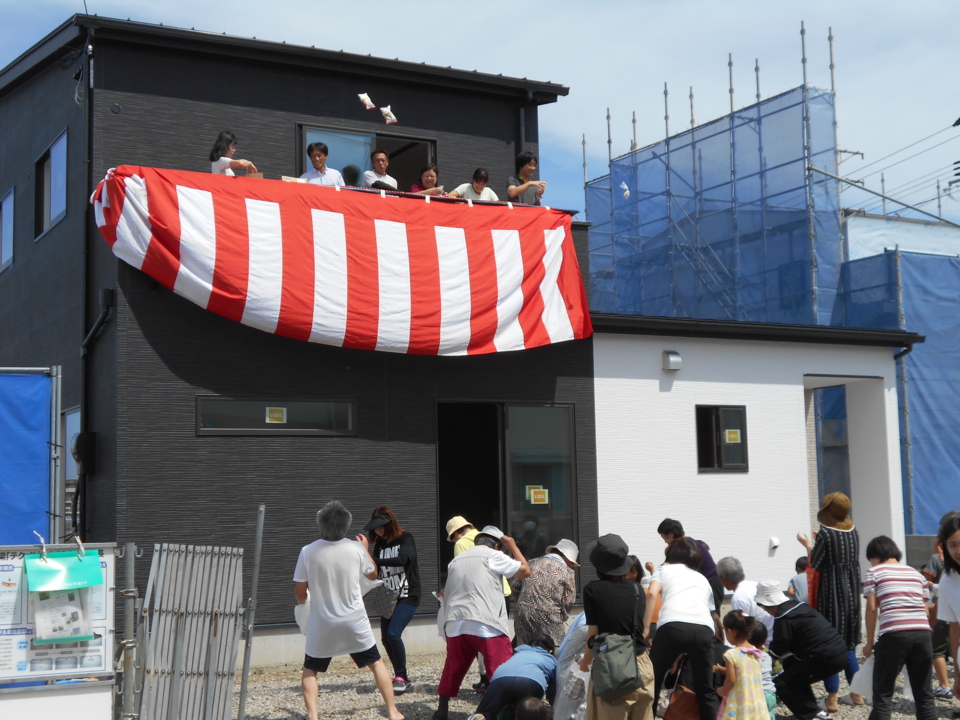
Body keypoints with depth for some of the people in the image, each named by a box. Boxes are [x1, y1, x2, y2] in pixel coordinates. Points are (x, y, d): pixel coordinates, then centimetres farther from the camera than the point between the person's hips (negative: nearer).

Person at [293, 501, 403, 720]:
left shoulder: (308, 552, -13)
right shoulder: (356, 549, -10)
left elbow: (299, 592, -5)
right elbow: (372, 575, 9)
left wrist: (302, 601, 19)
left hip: (322, 624, -1)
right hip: (354, 622, 1)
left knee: (310, 671, 17)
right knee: (376, 663, 16)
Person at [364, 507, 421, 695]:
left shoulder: (406, 539, -9)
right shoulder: (380, 543, 8)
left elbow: (402, 559, -27)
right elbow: (375, 570, 7)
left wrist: (374, 560, -32)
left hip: (407, 596, -7)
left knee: (393, 633, -20)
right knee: (385, 638, 3)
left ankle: (401, 677, -8)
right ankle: (401, 678, 17)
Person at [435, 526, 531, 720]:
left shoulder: (456, 560, 20)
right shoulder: (493, 555, 1)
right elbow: (525, 571, 2)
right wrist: (513, 547, 14)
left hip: (455, 624, 6)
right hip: (486, 625, -6)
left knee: (453, 669, 19)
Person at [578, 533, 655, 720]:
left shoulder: (592, 590, -5)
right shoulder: (637, 590, 6)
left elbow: (594, 634, -4)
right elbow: (643, 632, 12)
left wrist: (585, 661, 13)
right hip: (641, 666, 4)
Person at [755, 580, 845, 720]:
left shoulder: (784, 619, -13)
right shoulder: (799, 607, 14)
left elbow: (777, 650, -7)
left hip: (827, 658, -9)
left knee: (780, 683, -3)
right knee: (790, 664, 27)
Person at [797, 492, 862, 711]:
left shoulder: (825, 534, -13)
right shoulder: (854, 532, 5)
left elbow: (815, 564, -9)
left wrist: (807, 544, 7)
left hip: (831, 593, -6)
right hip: (852, 592, 6)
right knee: (849, 643, 17)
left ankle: (832, 697, -1)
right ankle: (857, 693, 21)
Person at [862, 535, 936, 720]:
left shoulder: (874, 572, 8)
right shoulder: (916, 574, 21)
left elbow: (872, 608, 1)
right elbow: (926, 611, 16)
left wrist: (869, 642, 7)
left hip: (894, 635, -4)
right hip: (923, 633, 4)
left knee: (883, 694, 2)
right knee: (924, 693, 10)